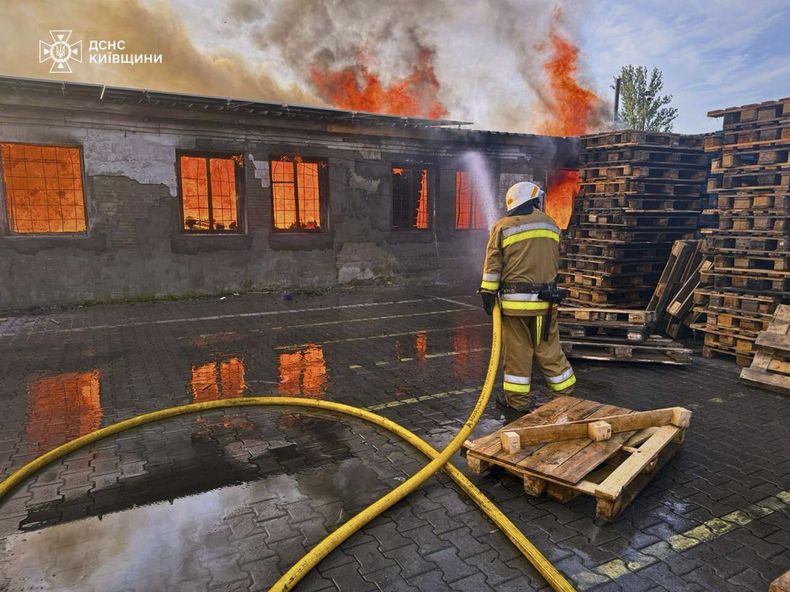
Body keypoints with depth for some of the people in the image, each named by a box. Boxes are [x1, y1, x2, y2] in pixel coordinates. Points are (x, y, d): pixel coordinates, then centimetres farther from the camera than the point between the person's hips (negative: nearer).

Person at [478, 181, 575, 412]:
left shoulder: (503, 226, -3)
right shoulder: (551, 224, 11)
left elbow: (493, 265, -5)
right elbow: (555, 262, 17)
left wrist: (488, 293, 0)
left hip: (515, 299, -4)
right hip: (545, 299, 4)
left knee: (517, 350, 5)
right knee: (549, 349, 13)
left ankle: (518, 398, 13)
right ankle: (565, 392, 22)